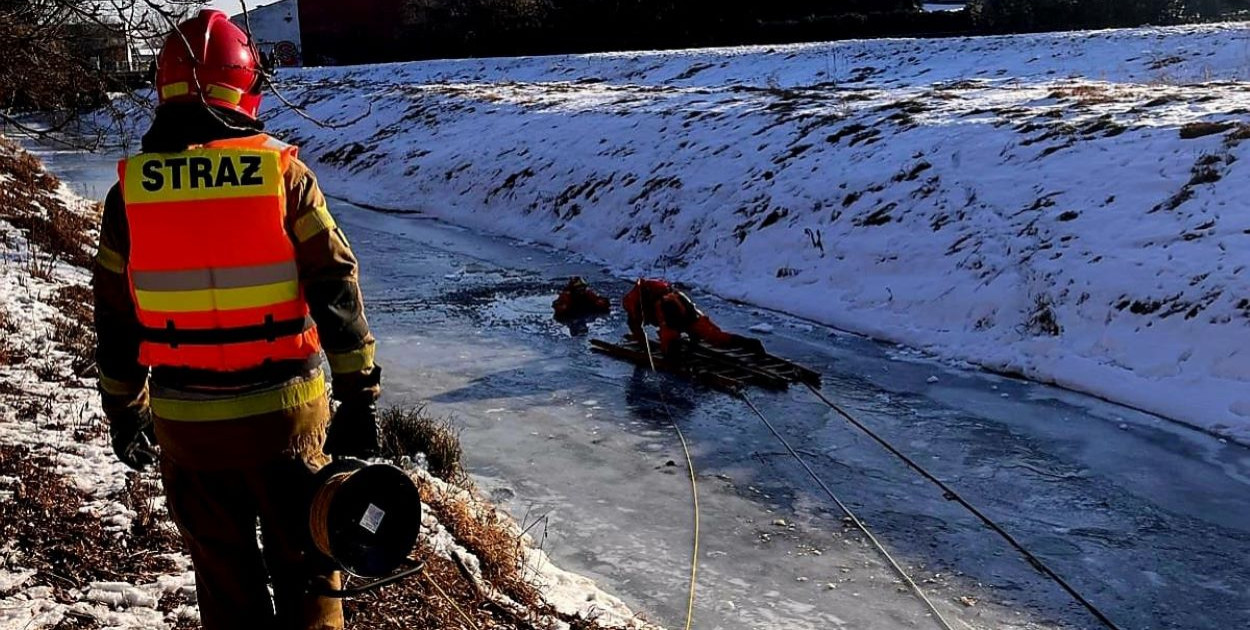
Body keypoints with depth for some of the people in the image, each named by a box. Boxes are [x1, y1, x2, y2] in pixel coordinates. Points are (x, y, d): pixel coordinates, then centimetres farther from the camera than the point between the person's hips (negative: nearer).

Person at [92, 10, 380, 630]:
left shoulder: (130, 190, -2)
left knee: (225, 579, 17)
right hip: (285, 413, -2)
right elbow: (338, 294, -9)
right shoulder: (283, 172, -8)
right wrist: (360, 399, -3)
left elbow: (115, 322, 5)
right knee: (304, 566, 15)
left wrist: (124, 414, 18)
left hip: (186, 424, 2)